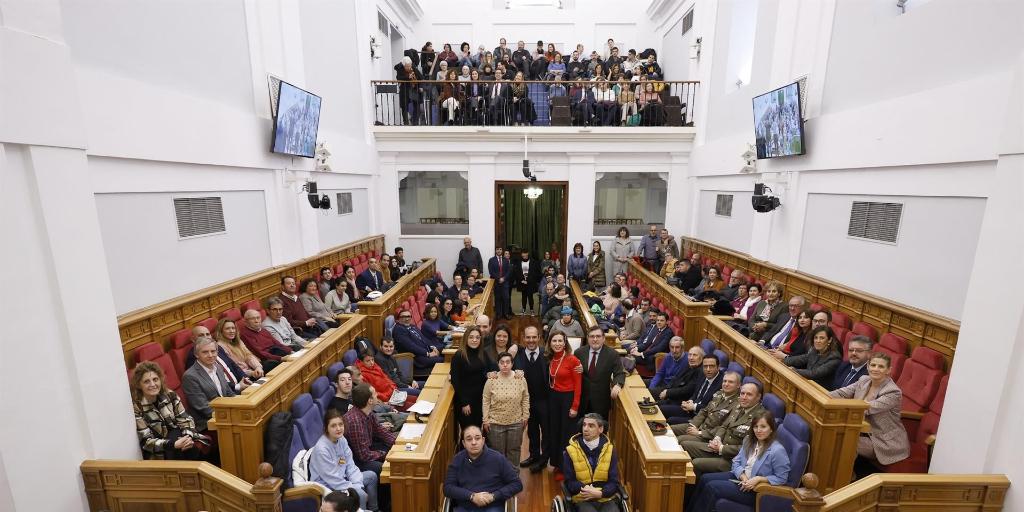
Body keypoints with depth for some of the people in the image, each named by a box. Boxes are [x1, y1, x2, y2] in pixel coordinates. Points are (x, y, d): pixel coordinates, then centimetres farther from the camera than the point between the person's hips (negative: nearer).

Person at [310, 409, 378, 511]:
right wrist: (356, 489, -19)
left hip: (341, 479, 8)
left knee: (371, 476, 9)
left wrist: (359, 486, -15)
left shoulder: (342, 440, -5)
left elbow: (351, 466, -2)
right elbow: (332, 479, -24)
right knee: (360, 494, -25)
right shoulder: (321, 449, -27)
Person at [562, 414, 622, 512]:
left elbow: (614, 482, 2)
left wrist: (600, 493, -16)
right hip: (583, 500, -2)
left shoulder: (609, 449, 2)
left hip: (606, 499, 2)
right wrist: (587, 490, -17)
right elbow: (569, 482, -1)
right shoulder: (571, 450, -3)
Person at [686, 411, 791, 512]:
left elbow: (781, 478, -14)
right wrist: (742, 475, -13)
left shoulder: (777, 450, -19)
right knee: (705, 478, -10)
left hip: (755, 489, -7)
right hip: (740, 477, 7)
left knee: (711, 486, -20)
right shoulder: (749, 440, 4)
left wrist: (759, 479, -24)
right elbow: (736, 461, 6)